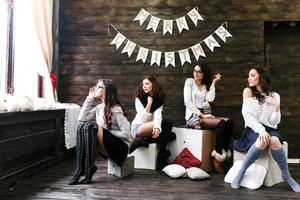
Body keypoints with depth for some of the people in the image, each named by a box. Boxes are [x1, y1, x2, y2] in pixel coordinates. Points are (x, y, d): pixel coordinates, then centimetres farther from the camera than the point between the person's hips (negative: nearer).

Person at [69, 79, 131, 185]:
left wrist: (105, 131, -13)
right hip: (105, 148, 7)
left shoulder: (115, 110, -13)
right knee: (81, 126, -15)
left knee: (91, 127, -26)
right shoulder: (99, 107, 8)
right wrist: (90, 98, -1)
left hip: (120, 147, -7)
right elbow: (81, 119, -4)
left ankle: (88, 168, -22)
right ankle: (81, 169, -20)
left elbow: (125, 133, -18)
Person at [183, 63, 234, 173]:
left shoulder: (206, 86, 19)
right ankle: (217, 157, -18)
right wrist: (202, 115, -15)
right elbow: (187, 102, -7)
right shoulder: (190, 81, 5)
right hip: (193, 116, -5)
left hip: (204, 115, 6)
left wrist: (213, 82, 1)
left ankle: (224, 152, -17)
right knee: (222, 123, -26)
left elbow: (210, 99, -3)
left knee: (229, 121, -19)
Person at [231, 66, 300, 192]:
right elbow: (247, 115, -9)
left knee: (274, 141, -35)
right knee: (263, 140, -36)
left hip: (269, 129, 1)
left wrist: (277, 107, -13)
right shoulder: (248, 91, 4)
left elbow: (274, 122, 3)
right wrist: (260, 129, -24)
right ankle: (241, 172, -22)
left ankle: (287, 176, -14)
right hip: (253, 129, -1)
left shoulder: (274, 96, 8)